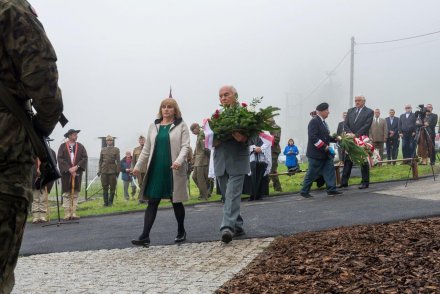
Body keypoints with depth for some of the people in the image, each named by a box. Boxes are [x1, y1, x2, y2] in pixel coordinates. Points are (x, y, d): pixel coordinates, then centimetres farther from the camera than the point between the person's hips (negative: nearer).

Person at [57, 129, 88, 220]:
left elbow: (85, 157, 1)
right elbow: (60, 158, -7)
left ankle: (74, 213, 6)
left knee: (75, 193, 2)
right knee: (66, 193, -1)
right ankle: (67, 213, 2)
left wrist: (76, 166, -12)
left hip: (77, 172, 2)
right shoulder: (63, 146, 1)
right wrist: (69, 169, -14)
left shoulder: (80, 146, 8)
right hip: (66, 172, -2)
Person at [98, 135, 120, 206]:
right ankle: (105, 202, 7)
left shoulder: (116, 149, 6)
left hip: (112, 170, -2)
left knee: (112, 187, 1)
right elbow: (100, 160, 13)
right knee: (105, 187, 1)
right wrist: (99, 170, 6)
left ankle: (110, 201, 13)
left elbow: (118, 161, 2)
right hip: (104, 170, 2)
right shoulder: (103, 150, 13)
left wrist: (118, 171, -3)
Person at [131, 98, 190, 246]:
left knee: (176, 202, 7)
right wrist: (138, 166, 12)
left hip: (173, 171, -3)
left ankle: (181, 231, 25)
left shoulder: (181, 126, 1)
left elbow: (185, 146, -8)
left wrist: (179, 161, -25)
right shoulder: (154, 126, 14)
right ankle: (145, 236, -5)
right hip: (156, 170, 3)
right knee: (152, 202, -1)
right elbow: (147, 149, 17)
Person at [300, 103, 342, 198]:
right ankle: (304, 191, 9)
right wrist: (325, 147, -23)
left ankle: (331, 189, 8)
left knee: (330, 170, 4)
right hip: (315, 154, -9)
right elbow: (313, 137, -23)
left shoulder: (323, 122, 14)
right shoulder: (314, 122, -16)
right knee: (312, 173, -1)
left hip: (325, 153, 9)